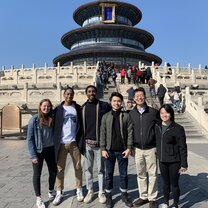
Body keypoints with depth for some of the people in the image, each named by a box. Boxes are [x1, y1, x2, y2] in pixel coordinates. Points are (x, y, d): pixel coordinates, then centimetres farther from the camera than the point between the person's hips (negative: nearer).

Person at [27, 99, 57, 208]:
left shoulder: (51, 119, 4)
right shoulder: (34, 119, -11)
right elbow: (29, 138, -12)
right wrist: (33, 155, -15)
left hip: (50, 149, 5)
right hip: (38, 151, -5)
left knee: (53, 171, 14)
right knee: (37, 174, 8)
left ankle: (51, 190, 39)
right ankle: (38, 198, 23)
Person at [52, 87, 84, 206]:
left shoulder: (78, 108, 4)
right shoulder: (58, 109, 4)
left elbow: (81, 125, 3)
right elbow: (54, 126, 3)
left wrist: (81, 141, -6)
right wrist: (55, 142, -4)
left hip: (74, 142, 0)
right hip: (61, 143, 0)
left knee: (78, 167, 9)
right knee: (60, 168, 8)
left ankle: (79, 190, 25)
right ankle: (59, 193, 21)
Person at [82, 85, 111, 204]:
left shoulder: (103, 105, -4)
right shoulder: (83, 107, 7)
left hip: (99, 142, -3)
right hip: (87, 143, 3)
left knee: (100, 169, 7)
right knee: (88, 168, 12)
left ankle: (101, 192, 23)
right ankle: (90, 191, 28)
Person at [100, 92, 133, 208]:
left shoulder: (126, 116, -1)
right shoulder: (106, 117, 2)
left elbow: (130, 133, -3)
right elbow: (103, 133, 1)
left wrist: (129, 148, -9)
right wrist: (103, 149, -5)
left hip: (122, 150, 0)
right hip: (109, 150, 1)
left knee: (124, 174, 12)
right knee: (109, 174, 11)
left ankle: (124, 195, 30)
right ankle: (109, 196, 26)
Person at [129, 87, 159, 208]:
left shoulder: (153, 112, -4)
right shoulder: (131, 113, 2)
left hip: (151, 148, -2)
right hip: (138, 149, 2)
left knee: (152, 174, 7)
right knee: (141, 174, 13)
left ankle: (152, 198, 23)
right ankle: (143, 196, 29)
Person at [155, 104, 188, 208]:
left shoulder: (178, 128, -14)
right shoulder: (157, 127, 0)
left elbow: (183, 147, -11)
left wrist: (184, 164, -10)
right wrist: (158, 155, 11)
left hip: (174, 161, -4)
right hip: (162, 161, 4)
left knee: (174, 184, 9)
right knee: (165, 183, 20)